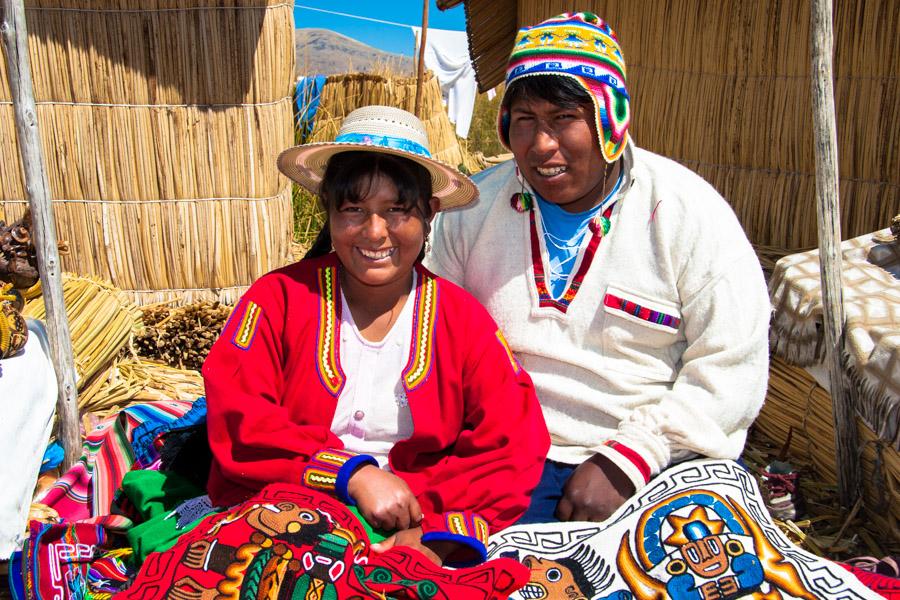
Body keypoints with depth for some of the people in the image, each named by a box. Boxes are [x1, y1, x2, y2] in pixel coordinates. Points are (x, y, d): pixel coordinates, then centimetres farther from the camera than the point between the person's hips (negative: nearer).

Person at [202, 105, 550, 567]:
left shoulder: (462, 319, 5)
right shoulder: (279, 298, 3)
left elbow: (513, 451, -3)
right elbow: (236, 424, -7)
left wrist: (436, 535, -18)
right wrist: (352, 474, -17)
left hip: (409, 532, 2)